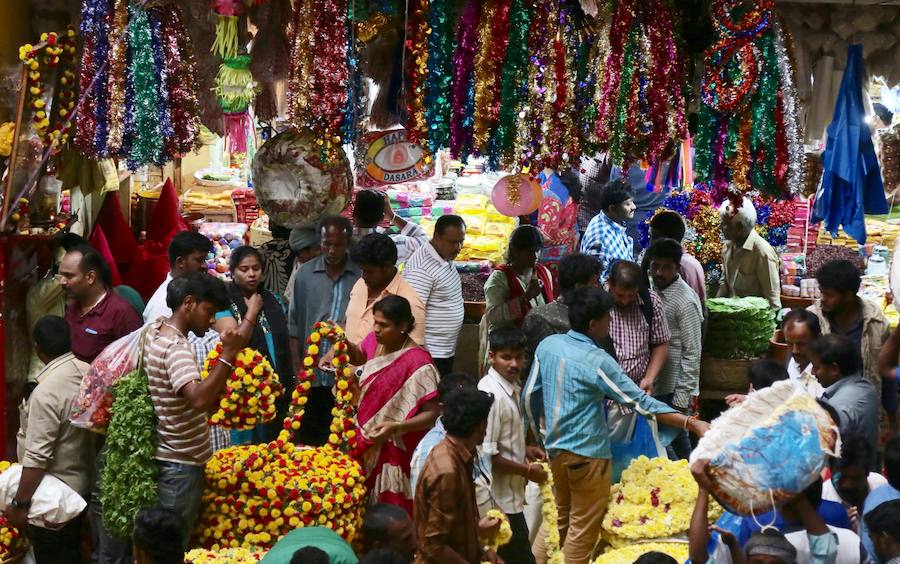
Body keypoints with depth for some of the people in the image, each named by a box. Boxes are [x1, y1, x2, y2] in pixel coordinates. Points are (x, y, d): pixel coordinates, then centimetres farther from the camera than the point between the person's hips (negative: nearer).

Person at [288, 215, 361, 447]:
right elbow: (294, 324, 7)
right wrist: (297, 368, 2)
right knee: (310, 441, 10)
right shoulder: (305, 274, 4)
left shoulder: (362, 275, -3)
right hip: (312, 376, 2)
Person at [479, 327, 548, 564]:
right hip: (500, 498, -9)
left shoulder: (512, 386, 6)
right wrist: (527, 470, -15)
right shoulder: (493, 396, -24)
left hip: (510, 493, 9)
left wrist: (524, 450, 7)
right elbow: (487, 456, -24)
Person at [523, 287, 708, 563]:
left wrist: (536, 435, 21)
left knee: (561, 518, 23)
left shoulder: (547, 345, -2)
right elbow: (641, 402, -20)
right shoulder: (597, 361, -20)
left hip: (555, 447, 7)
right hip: (587, 453, -7)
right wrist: (692, 423, -20)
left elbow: (529, 396, 6)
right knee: (583, 528, 8)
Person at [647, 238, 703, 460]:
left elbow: (692, 353, -16)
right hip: (651, 384, 7)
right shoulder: (652, 290, 4)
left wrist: (683, 397, -17)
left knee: (677, 442, 4)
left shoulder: (686, 301, -17)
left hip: (671, 389, -7)